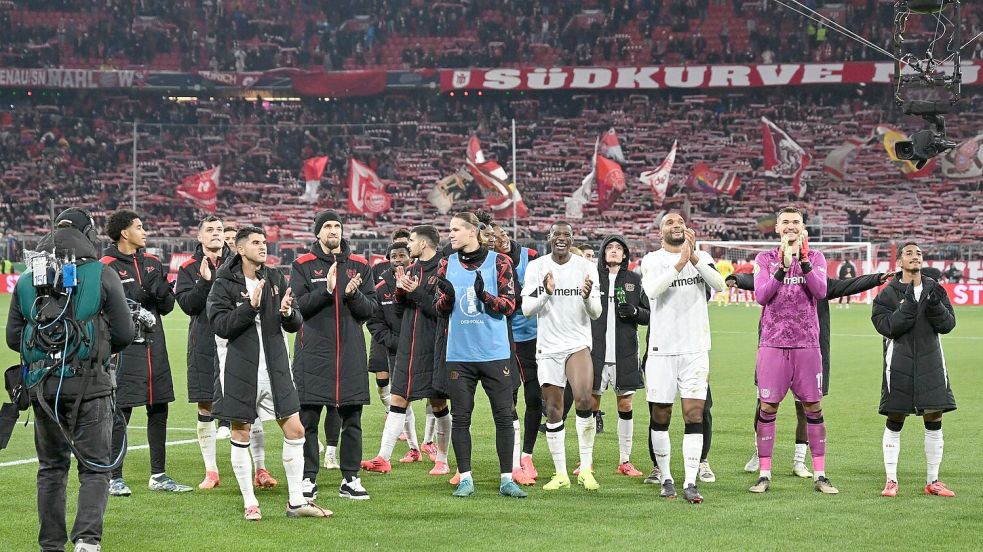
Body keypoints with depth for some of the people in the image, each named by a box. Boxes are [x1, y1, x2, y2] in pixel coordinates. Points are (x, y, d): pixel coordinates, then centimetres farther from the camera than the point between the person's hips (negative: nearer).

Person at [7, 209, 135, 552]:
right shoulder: (102, 275, -4)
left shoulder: (27, 280, 6)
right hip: (89, 383, -3)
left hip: (42, 385, 3)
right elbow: (124, 333, -3)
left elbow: (13, 337, 8)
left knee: (51, 467, 15)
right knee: (95, 467, 2)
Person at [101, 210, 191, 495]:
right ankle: (114, 478, 2)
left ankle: (158, 476, 19)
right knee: (120, 413, -5)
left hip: (154, 345, 7)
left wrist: (161, 290, -8)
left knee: (159, 411, 10)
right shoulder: (107, 267, -6)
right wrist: (143, 293, -20)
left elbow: (167, 306, 13)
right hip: (125, 347, -7)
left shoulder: (152, 262, 13)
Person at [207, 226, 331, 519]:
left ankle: (296, 501, 12)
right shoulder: (224, 284, -4)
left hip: (275, 368, 4)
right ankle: (249, 503, 14)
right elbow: (221, 325, -15)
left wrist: (288, 313, -16)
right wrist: (250, 306, -25)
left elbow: (296, 324, 7)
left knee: (295, 431, 2)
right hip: (240, 371, -4)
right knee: (241, 434, 3)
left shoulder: (276, 280, 8)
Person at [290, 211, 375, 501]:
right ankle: (308, 478, 6)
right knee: (308, 418, -2)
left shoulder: (359, 265, 10)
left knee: (352, 419, 5)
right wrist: (326, 290, -18)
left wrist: (354, 295, -13)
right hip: (313, 352, -2)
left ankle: (350, 478, 12)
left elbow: (371, 308, 6)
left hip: (351, 353, 2)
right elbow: (298, 306, -6)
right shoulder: (302, 266, 3)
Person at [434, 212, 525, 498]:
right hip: (459, 354, 2)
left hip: (495, 353, -2)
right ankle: (465, 479, 10)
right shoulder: (447, 264, 8)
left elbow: (509, 305, -5)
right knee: (460, 417, 3)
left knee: (504, 416, -1)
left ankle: (507, 479, 6)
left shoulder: (499, 262, -1)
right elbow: (441, 310, 10)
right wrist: (447, 297, -12)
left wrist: (485, 295, -23)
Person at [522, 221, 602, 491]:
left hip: (578, 344, -1)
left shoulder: (586, 267, 0)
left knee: (583, 400, -22)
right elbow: (526, 309, -2)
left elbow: (596, 314, 1)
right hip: (548, 346, 1)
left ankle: (586, 468, -12)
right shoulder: (536, 267, 2)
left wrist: (587, 297, -21)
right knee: (553, 411, 3)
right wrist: (546, 293, -20)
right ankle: (560, 474, 13)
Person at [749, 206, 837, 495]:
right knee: (768, 407, -2)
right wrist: (783, 267, -19)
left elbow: (820, 292, -9)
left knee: (813, 408, 2)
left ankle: (819, 474, 6)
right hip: (773, 343, -1)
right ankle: (764, 474, 4)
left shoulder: (815, 257, 8)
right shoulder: (765, 259, 7)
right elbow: (761, 296, -8)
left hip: (807, 343, 1)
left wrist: (803, 260, -19)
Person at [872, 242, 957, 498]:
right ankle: (891, 481, 8)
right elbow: (887, 327, -14)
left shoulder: (935, 289, 8)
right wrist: (908, 303, -22)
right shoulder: (888, 294, -1)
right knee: (894, 422, 0)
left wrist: (935, 305, -18)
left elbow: (948, 324, 1)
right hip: (899, 365, -3)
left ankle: (932, 481, 13)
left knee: (934, 421, 3)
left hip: (930, 362, 3)